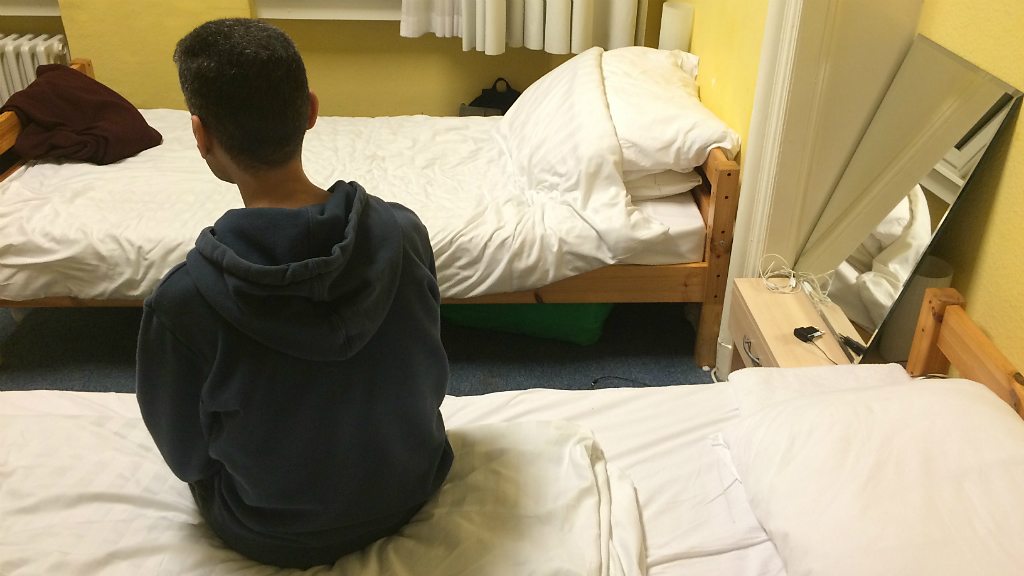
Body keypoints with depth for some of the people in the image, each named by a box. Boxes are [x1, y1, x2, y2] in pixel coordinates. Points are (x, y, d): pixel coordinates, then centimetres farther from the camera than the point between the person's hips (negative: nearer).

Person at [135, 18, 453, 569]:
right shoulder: (403, 230, -22)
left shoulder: (184, 296, -30)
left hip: (279, 535, -2)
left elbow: (185, 454, -11)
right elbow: (427, 376, -4)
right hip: (411, 488, 3)